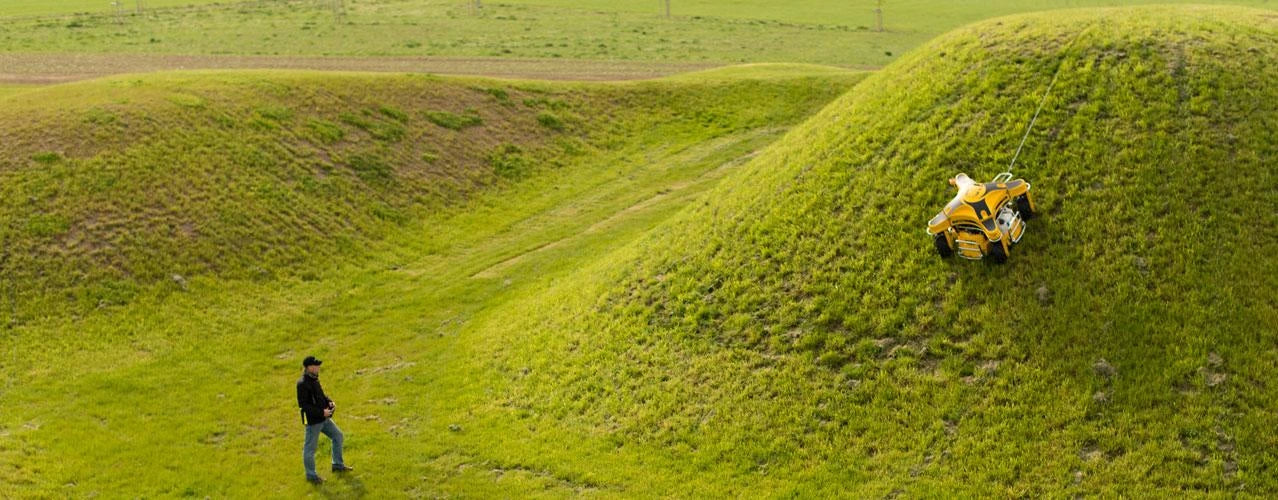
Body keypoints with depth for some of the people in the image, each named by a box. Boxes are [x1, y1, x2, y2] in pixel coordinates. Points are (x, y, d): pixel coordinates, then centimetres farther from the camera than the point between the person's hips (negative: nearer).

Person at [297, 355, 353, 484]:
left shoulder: (314, 379, 5)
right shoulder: (302, 384, -22)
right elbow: (303, 405, -24)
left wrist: (329, 402, -1)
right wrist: (321, 412, -24)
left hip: (323, 418, 9)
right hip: (312, 421, -9)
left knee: (338, 436, 17)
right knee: (310, 448, 6)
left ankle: (338, 465, 32)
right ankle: (311, 475, 21)